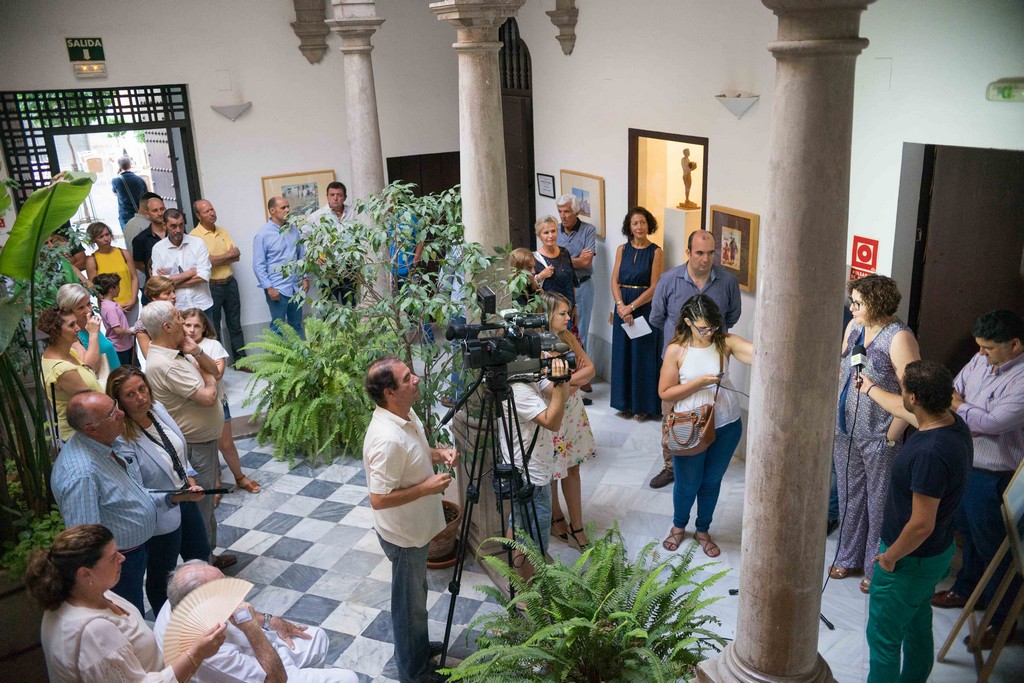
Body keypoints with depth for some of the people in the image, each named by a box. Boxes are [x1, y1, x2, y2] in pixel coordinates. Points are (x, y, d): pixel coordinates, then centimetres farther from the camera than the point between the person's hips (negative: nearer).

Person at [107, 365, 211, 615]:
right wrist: (175, 498, -37)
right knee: (162, 576, 17)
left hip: (185, 501, 8)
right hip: (160, 517, -8)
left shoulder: (158, 408, -9)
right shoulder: (123, 440, -31)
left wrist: (190, 479, -3)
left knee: (200, 556, 27)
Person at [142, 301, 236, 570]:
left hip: (203, 439, 11)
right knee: (200, 506, 3)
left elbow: (214, 370, 10)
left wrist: (197, 352, -9)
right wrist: (209, 380, -6)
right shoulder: (164, 365, -27)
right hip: (194, 445, -10)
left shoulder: (176, 351, 4)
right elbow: (207, 397, -28)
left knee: (206, 501, 22)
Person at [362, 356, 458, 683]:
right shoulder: (387, 439, -35)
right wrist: (427, 487, -26)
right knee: (410, 603, 11)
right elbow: (379, 499, -31)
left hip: (416, 527, 9)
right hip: (403, 534, -9)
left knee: (416, 597, 27)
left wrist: (439, 453, -6)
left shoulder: (406, 414, -5)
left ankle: (419, 647, 47)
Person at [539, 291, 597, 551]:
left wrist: (570, 380, -16)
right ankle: (556, 518, 37)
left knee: (572, 469, 14)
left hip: (573, 413, 7)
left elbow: (590, 368, 0)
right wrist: (577, 376, -15)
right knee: (551, 474, 12)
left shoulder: (567, 337, 1)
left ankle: (576, 527, 24)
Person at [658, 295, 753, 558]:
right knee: (687, 484, 14)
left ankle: (703, 530, 41)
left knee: (712, 482, 18)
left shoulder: (725, 342, -9)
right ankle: (679, 526, 43)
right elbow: (665, 393, -11)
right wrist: (699, 382, -22)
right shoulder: (676, 350, -12)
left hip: (726, 427, 2)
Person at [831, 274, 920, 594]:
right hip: (846, 432, 7)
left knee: (879, 505, 9)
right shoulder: (854, 327, 3)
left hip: (879, 439, -7)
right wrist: (834, 417, 11)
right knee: (849, 497, 19)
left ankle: (876, 569, 26)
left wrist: (891, 436, -17)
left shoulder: (899, 338, -19)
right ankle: (849, 558, 37)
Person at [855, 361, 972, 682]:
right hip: (936, 552, 9)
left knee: (883, 637, 7)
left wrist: (890, 557, -15)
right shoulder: (952, 422, -7)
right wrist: (871, 389, 32)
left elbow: (922, 525, -31)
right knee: (917, 625, 27)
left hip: (910, 560, -9)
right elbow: (903, 410, 16)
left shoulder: (931, 453, -36)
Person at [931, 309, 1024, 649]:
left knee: (993, 545, 6)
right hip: (964, 463, 8)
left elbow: (995, 421, -31)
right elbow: (954, 390, 8)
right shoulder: (980, 361, 0)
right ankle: (966, 589, 46)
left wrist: (959, 407, -14)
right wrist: (966, 421, -11)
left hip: (995, 476, -8)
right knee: (967, 531, 25)